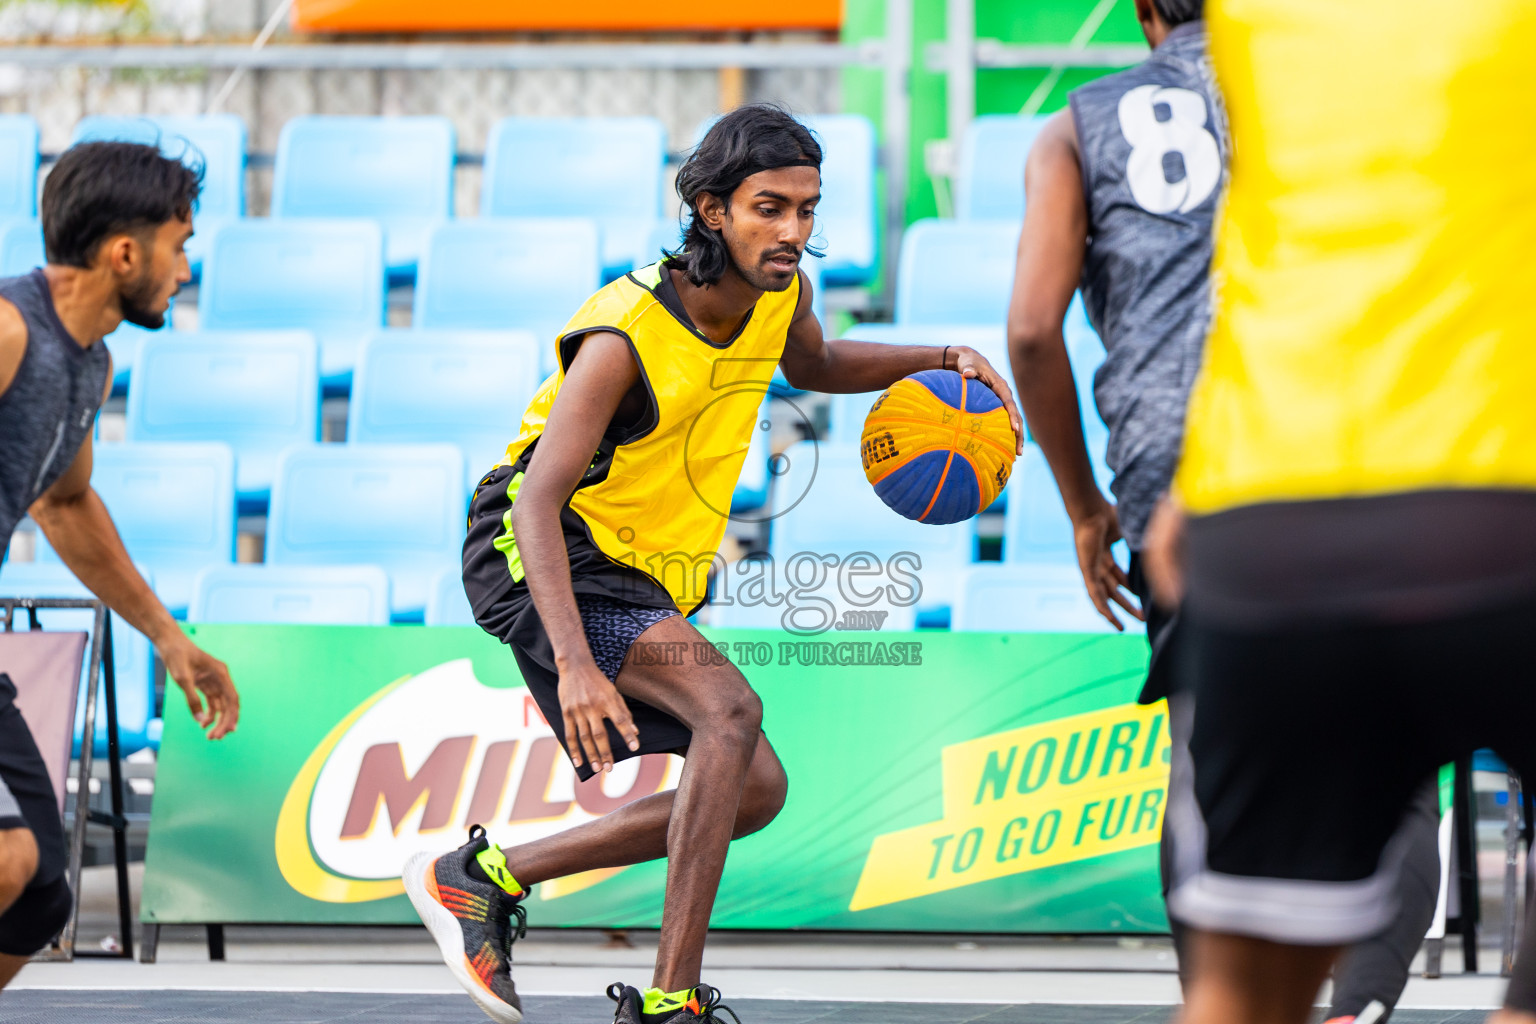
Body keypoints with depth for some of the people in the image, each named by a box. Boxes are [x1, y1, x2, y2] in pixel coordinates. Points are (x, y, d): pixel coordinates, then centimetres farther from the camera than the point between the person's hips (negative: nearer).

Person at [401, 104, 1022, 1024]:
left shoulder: (778, 293, -4)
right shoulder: (626, 335, -27)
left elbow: (812, 368, 22)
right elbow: (538, 499, -33)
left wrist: (937, 358, 4)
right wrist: (575, 661, -45)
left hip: (647, 582, 9)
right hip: (545, 559, -9)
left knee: (756, 789, 7)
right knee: (731, 710, -29)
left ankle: (483, 876, 12)